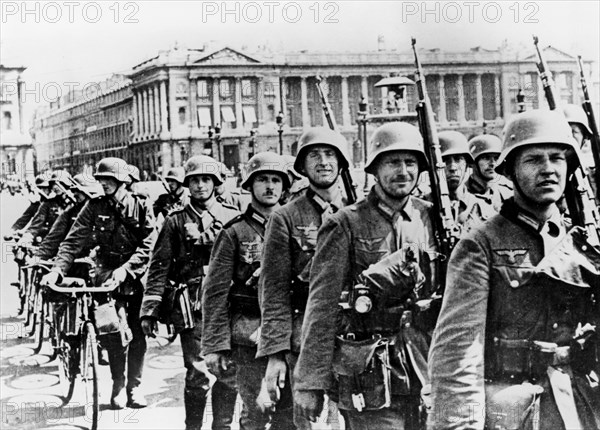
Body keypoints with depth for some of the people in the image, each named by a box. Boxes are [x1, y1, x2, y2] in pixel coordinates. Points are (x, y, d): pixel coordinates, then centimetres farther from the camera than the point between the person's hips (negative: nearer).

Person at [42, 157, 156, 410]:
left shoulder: (142, 207, -2)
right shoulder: (95, 208, 2)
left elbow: (149, 245, -9)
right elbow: (74, 241, -4)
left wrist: (126, 269, -21)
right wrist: (58, 269, -17)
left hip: (137, 274, 0)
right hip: (108, 272, 0)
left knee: (138, 334, 3)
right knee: (115, 331, -12)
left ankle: (134, 386, 18)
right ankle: (118, 385, 3)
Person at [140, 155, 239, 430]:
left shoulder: (232, 218, 11)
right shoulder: (175, 221, 7)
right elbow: (159, 267, 4)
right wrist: (149, 311, -3)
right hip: (191, 306, -2)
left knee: (230, 374, 1)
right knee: (197, 374, -4)